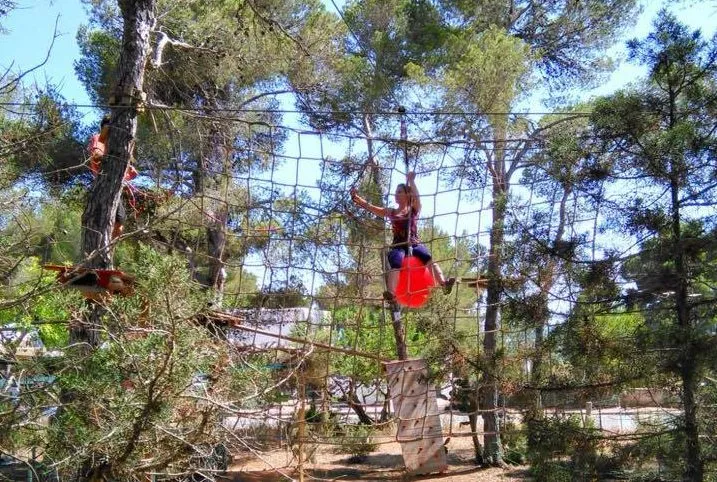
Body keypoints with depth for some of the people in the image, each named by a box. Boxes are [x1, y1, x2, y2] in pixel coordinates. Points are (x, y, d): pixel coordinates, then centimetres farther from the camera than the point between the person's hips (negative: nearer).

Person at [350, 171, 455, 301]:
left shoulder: (414, 209, 14)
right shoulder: (391, 212, 17)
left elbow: (417, 197, -9)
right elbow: (368, 206, 10)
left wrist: (411, 181, -18)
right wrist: (355, 197, -3)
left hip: (414, 244, 0)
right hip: (398, 246, 0)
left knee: (429, 259, -30)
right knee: (395, 265, -32)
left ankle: (443, 284, -47)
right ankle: (391, 293, -54)